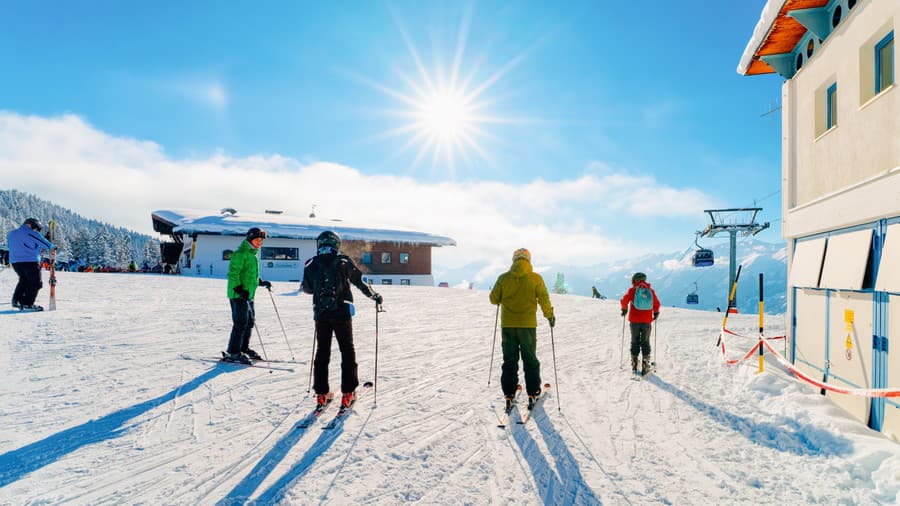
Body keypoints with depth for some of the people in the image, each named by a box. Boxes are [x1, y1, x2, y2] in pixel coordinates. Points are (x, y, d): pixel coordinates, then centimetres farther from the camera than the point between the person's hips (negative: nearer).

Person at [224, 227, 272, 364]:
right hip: (238, 295, -10)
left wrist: (261, 282, 21)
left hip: (248, 294, 10)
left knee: (250, 322, 14)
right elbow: (233, 273, -19)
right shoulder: (240, 254, -13)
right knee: (241, 323, -9)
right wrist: (239, 289, -26)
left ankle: (244, 349, 26)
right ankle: (233, 353, -1)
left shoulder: (253, 254, 17)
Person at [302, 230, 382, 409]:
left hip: (321, 314, 3)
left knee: (322, 351, 15)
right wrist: (375, 296, 13)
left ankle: (321, 393, 18)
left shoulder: (311, 265, 2)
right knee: (347, 351, 9)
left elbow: (307, 289, 12)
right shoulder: (343, 262, -5)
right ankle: (348, 393, 9)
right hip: (341, 312, -2)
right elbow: (359, 282, -1)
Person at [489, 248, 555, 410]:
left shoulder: (504, 278, -2)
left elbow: (494, 299, 2)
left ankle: (509, 394, 9)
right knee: (530, 360, 14)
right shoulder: (535, 278, -5)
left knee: (509, 360, 10)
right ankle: (533, 393, 17)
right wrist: (550, 315, 12)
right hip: (528, 324, -1)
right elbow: (544, 299, -4)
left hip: (507, 325, 1)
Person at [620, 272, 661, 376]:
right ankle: (645, 367, 4)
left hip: (634, 321, -1)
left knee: (635, 342, 11)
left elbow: (624, 300, -11)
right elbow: (657, 304, 4)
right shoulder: (650, 290, 1)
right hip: (646, 321, 1)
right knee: (645, 343, 8)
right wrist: (656, 313, 22)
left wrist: (624, 309, 8)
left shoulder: (632, 290, -4)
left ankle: (634, 366, 15)